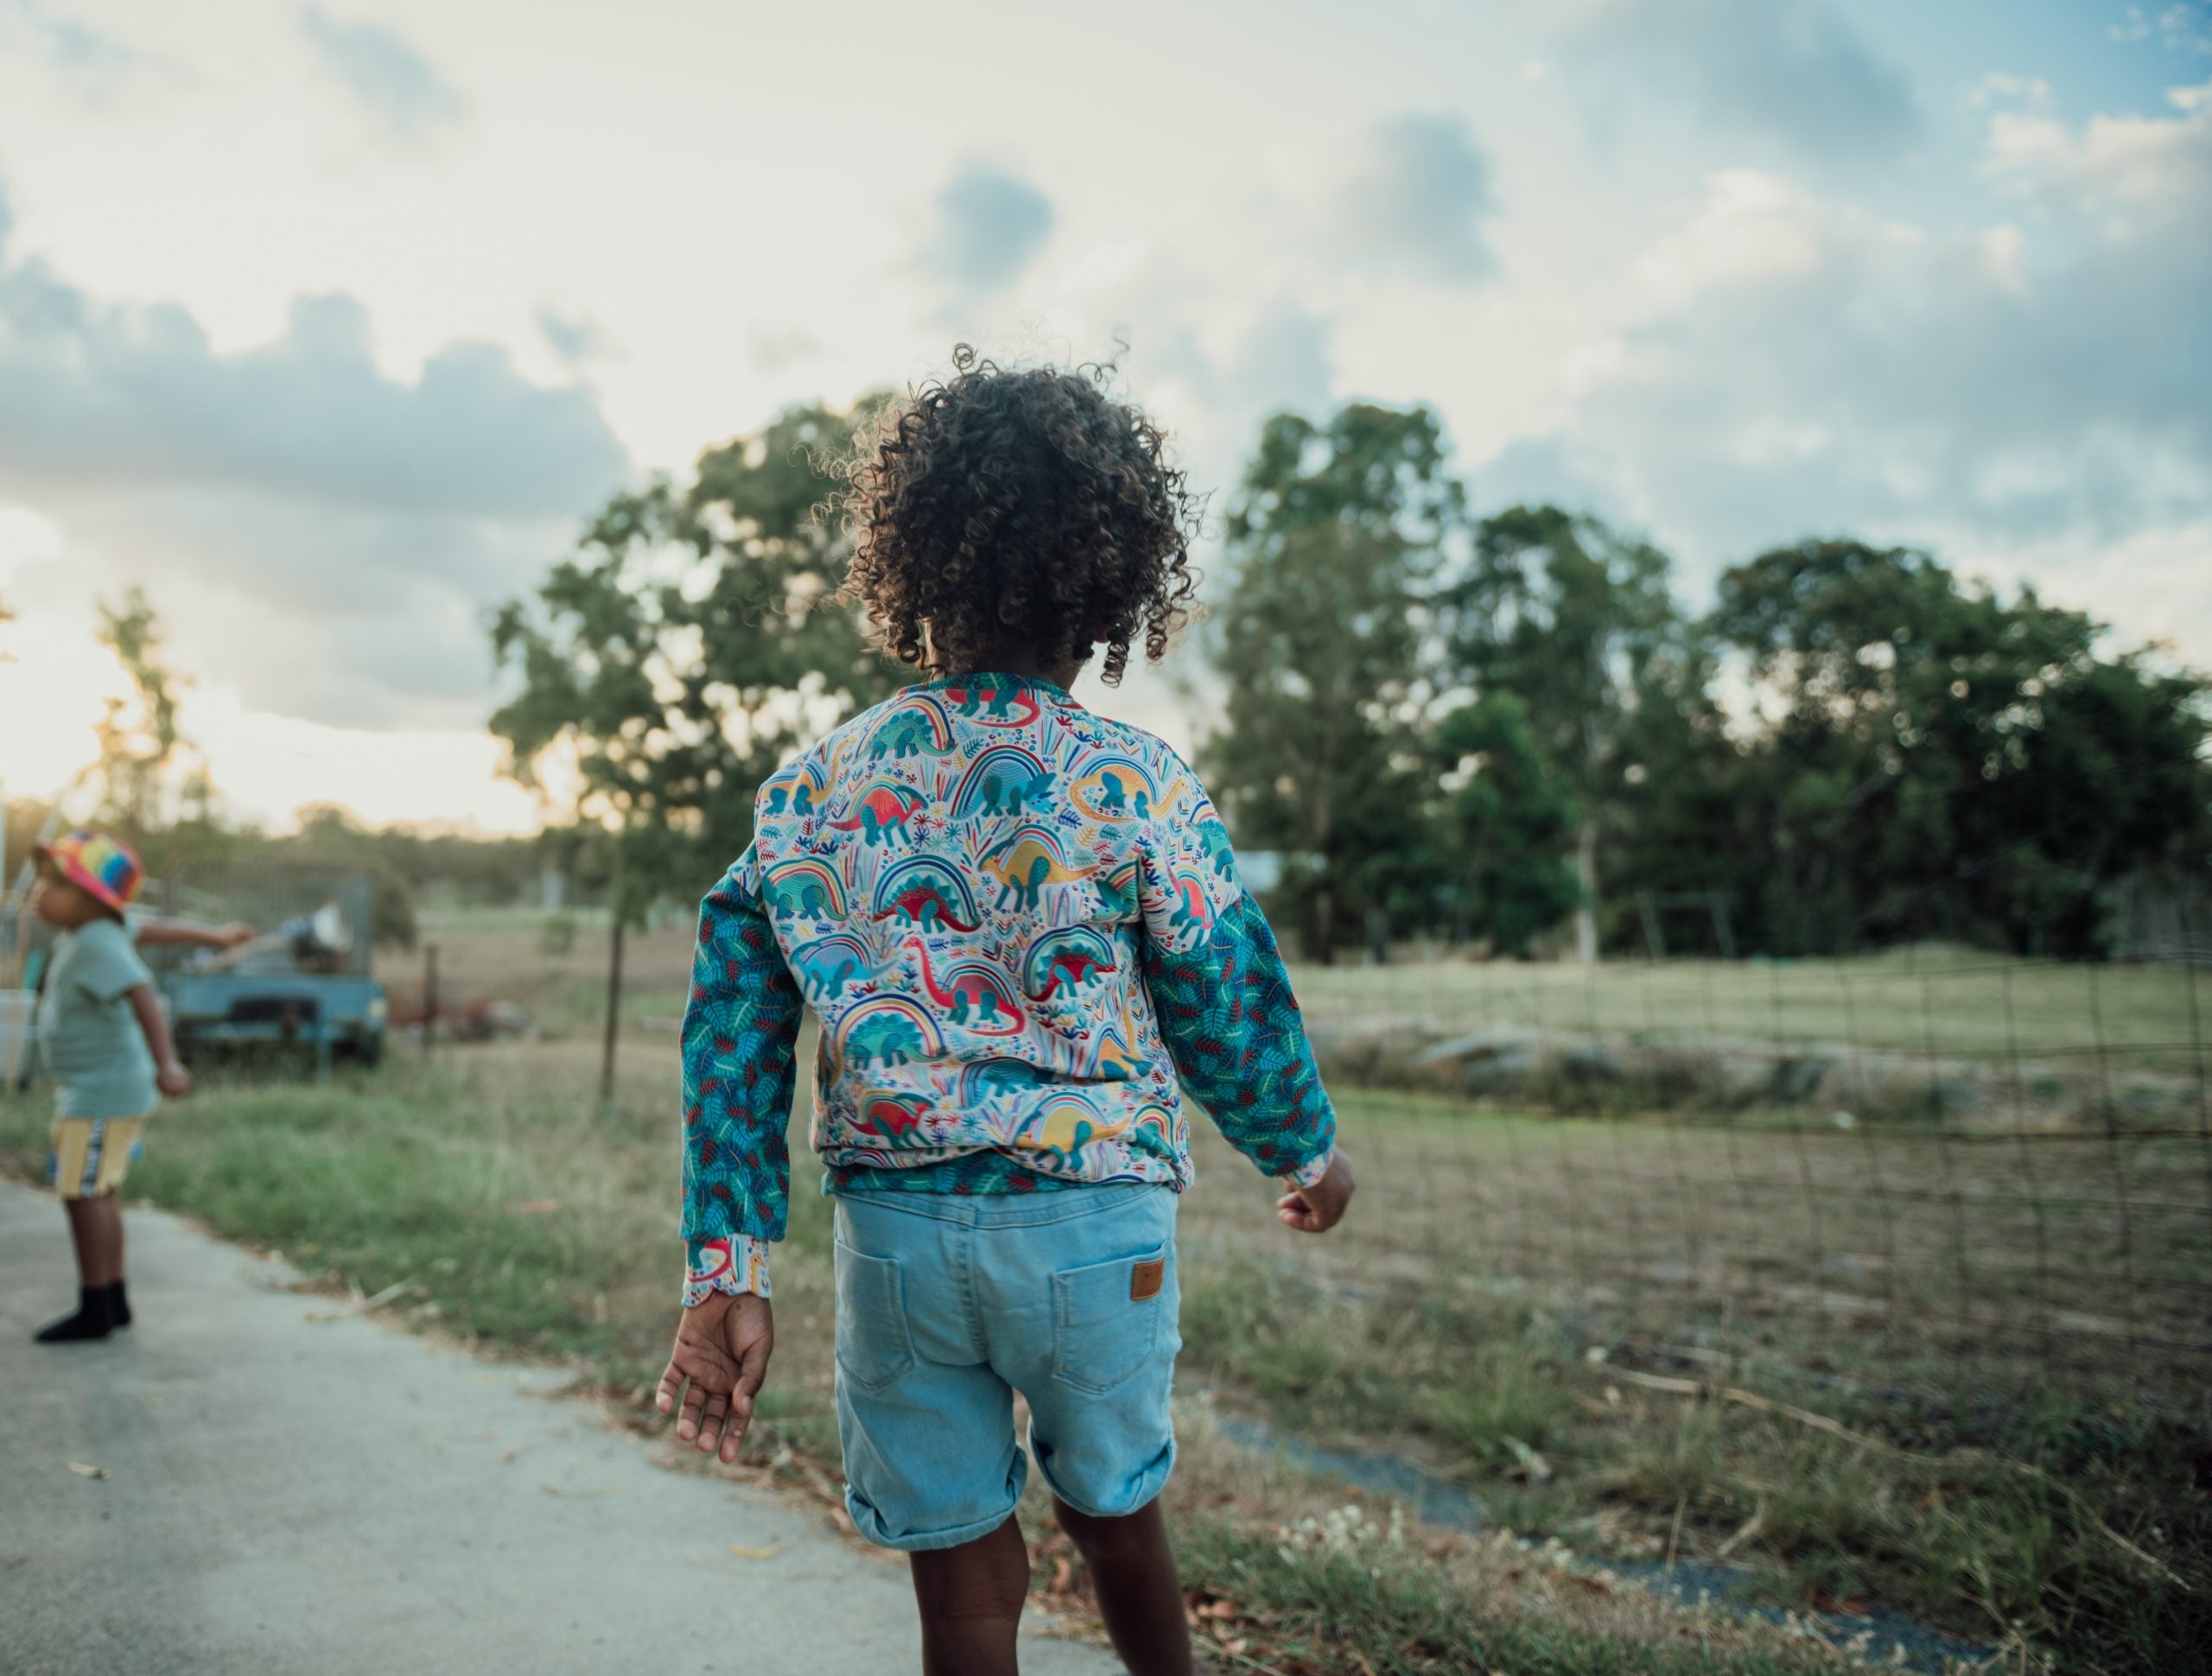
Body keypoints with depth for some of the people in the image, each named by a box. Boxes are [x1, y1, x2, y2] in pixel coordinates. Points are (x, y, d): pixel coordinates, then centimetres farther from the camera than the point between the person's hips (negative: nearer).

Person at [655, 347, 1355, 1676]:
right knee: (1114, 1506, 24)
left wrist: (728, 1275, 1)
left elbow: (734, 1040, -3)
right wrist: (1308, 1153, 15)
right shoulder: (1137, 785, -10)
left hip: (891, 1227, 2)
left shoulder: (812, 790, -1)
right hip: (1091, 1223, -1)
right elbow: (1230, 1013, -4)